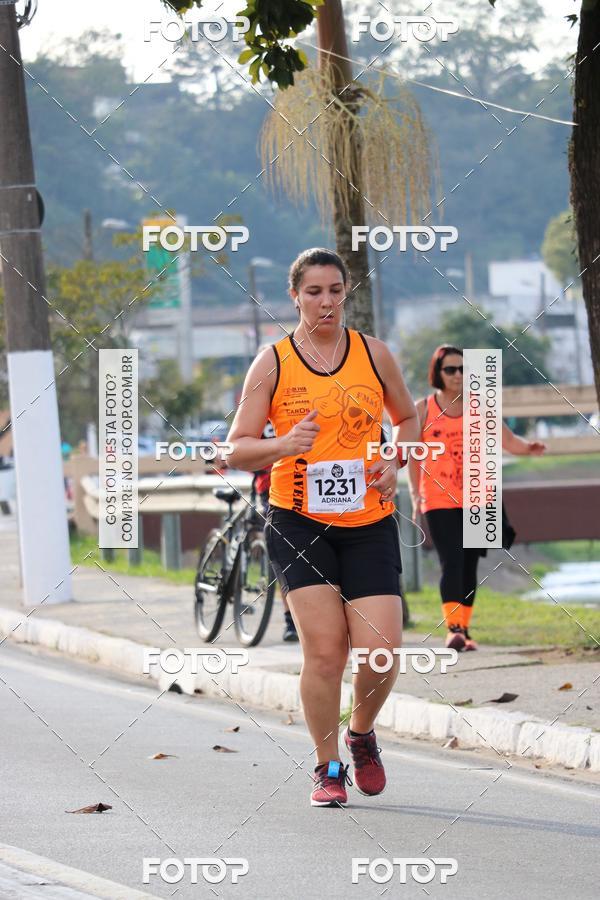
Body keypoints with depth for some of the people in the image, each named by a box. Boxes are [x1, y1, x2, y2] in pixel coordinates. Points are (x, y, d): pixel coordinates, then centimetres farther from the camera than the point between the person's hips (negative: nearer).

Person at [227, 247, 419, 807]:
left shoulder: (373, 354, 6)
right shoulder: (272, 363, 1)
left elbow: (407, 417, 22)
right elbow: (237, 449, 2)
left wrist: (395, 463, 3)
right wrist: (285, 445, -18)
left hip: (369, 523, 2)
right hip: (298, 522, -2)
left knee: (381, 651, -9)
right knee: (324, 648, -11)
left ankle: (361, 734, 23)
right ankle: (328, 770, 6)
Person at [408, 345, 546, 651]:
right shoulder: (423, 409, 3)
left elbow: (507, 440, 1)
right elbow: (413, 454, 6)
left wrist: (527, 447, -20)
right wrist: (415, 494, -1)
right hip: (439, 500, -3)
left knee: (469, 566, 6)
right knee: (452, 562, -16)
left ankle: (464, 629, 15)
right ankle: (453, 627, -24)